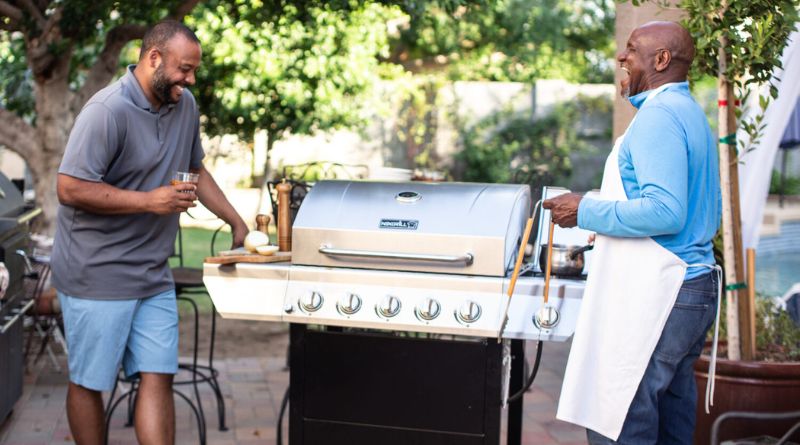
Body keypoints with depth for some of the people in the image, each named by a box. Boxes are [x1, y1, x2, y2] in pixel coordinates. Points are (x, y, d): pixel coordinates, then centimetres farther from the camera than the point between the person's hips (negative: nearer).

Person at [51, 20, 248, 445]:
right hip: (98, 276, -6)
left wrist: (236, 223, 16)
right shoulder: (108, 110, -18)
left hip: (153, 276, 6)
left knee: (158, 377, 2)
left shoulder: (185, 105, 6)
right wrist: (149, 201, -20)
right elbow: (69, 188, -20)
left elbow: (195, 170, 21)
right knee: (89, 382, 6)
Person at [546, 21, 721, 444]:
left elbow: (665, 211, -23)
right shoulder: (691, 113, 18)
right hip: (694, 287, 11)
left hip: (654, 294, -11)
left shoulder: (658, 115, -13)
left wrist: (587, 211, -13)